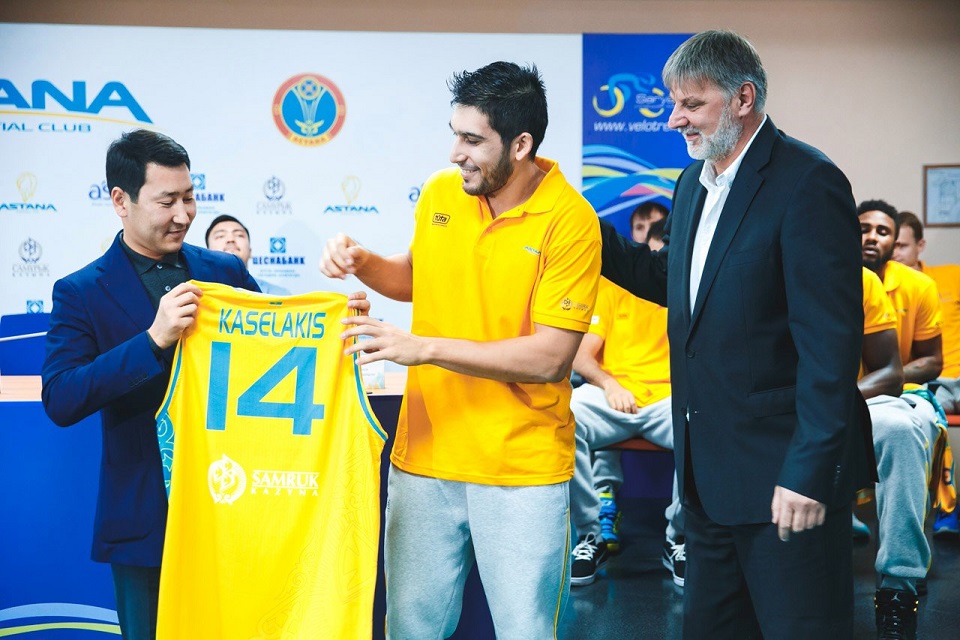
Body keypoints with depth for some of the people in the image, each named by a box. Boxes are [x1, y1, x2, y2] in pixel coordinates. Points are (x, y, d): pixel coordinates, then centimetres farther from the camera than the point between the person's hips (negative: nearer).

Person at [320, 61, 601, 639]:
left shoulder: (569, 220, -14)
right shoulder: (440, 193, 3)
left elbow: (551, 357, -18)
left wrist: (425, 348, -21)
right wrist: (361, 262, 2)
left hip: (522, 467, -5)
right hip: (425, 455, 5)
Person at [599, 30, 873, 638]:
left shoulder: (807, 183, -16)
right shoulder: (694, 182, 12)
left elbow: (831, 340, -20)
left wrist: (809, 473, -22)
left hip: (783, 472, -9)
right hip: (710, 472, 9)